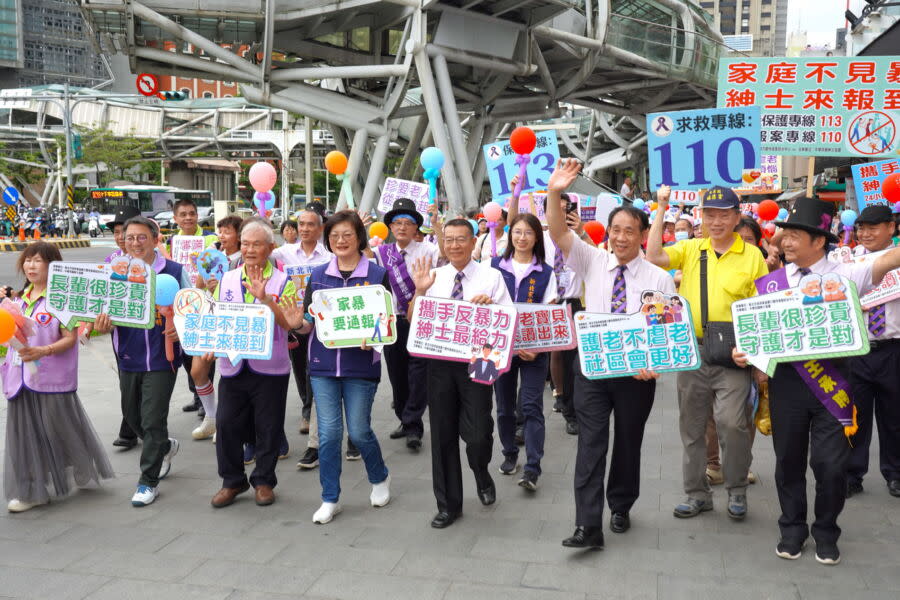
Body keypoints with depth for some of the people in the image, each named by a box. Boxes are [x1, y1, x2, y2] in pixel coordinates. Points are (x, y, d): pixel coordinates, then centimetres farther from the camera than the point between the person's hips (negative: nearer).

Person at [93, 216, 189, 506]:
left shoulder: (174, 272, -6)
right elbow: (108, 315, 5)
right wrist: (103, 326, -18)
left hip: (161, 359, -5)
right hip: (128, 359, 5)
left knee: (153, 420, -3)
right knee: (133, 417, 18)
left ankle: (148, 481, 12)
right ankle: (165, 447, 46)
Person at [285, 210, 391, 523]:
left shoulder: (377, 274, -2)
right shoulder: (318, 275, 6)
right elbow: (310, 323, 6)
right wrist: (298, 322, -16)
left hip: (361, 365, -2)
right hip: (323, 364, 2)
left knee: (359, 431, 5)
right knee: (328, 432, 4)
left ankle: (380, 478, 34)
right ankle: (330, 499, 17)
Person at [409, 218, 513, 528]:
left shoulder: (491, 276, 1)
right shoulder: (433, 277, 8)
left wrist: (489, 306, -19)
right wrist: (420, 291, -8)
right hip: (439, 362, 3)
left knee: (478, 435, -7)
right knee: (442, 435, 9)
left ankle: (483, 477, 29)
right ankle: (448, 504, 24)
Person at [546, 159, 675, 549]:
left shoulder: (659, 278, -3)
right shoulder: (593, 262, 1)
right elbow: (558, 233, -11)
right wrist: (554, 193, -27)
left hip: (637, 372, 0)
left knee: (628, 441, 14)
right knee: (591, 443, -4)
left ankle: (621, 508, 34)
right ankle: (588, 526, -4)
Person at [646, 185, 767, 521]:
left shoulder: (752, 256, 1)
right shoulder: (691, 249, 7)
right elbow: (654, 257, -9)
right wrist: (661, 210, -8)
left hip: (733, 355, -3)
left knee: (732, 422, -11)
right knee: (692, 425, 10)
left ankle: (737, 490, 12)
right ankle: (696, 493, 24)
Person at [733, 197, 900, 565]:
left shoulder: (843, 275, -3)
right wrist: (745, 351, -8)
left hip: (831, 376, -2)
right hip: (786, 377, 3)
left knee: (831, 462, 1)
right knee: (789, 459, 12)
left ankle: (826, 532, 24)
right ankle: (792, 529, 30)